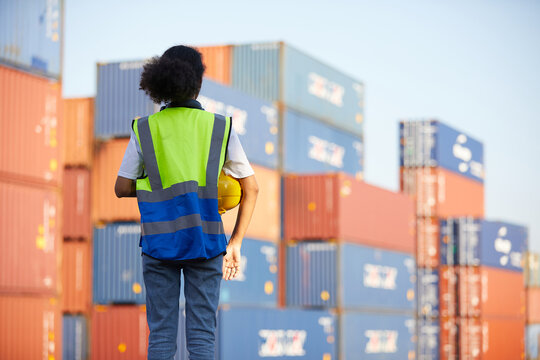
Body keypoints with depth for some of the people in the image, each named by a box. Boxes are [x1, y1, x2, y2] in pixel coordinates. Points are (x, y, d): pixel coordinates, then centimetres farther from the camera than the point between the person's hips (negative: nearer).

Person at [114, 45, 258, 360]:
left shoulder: (144, 129, 0)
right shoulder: (220, 127, 0)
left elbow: (122, 188, 5)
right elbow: (251, 187, 4)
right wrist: (236, 241, 10)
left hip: (158, 241, 1)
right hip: (205, 240, 0)